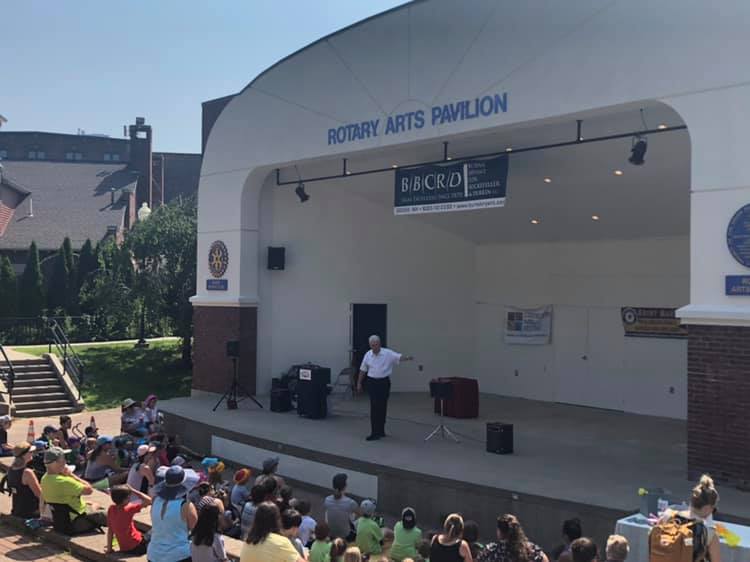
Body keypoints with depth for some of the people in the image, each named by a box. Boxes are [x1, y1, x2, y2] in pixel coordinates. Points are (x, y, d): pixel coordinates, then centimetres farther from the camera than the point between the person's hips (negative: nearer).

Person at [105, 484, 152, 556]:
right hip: (137, 547, -7)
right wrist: (133, 490, -15)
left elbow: (110, 530, 3)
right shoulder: (128, 509, -20)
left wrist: (109, 548, 10)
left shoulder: (111, 509, -3)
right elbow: (148, 501, -20)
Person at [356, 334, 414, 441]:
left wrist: (407, 358, -41)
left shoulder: (388, 353, -9)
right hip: (372, 383, 2)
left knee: (382, 407, 4)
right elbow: (362, 370, 9)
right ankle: (376, 432, 7)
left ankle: (380, 431, 14)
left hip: (384, 382, -2)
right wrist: (359, 383, 10)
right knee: (375, 407, 0)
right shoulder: (368, 355, 1)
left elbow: (399, 357, -21)